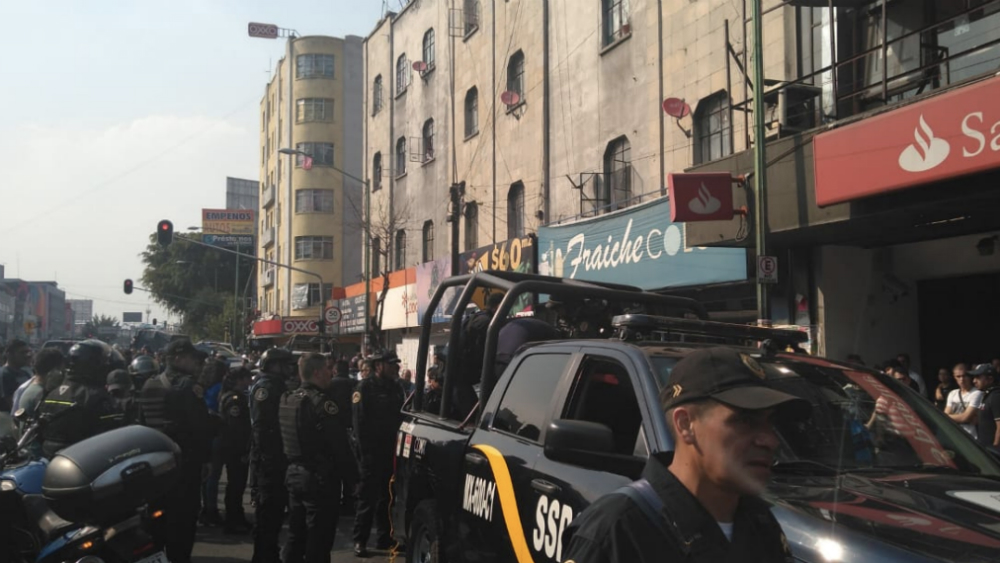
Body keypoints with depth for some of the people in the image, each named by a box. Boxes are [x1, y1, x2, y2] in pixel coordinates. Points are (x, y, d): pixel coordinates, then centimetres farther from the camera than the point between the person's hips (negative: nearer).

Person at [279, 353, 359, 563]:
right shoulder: (322, 402, -19)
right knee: (318, 539, -1)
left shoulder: (287, 399, 8)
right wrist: (351, 472, -11)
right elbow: (339, 443, -20)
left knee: (296, 535, 17)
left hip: (294, 473, 9)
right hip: (319, 477, -9)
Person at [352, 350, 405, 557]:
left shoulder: (395, 387, 13)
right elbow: (360, 420, -13)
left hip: (391, 449, 6)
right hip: (373, 449, -6)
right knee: (368, 495, -5)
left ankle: (384, 537, 20)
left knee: (387, 495, 11)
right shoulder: (366, 387, -8)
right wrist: (365, 448, -17)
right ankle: (360, 540, -1)